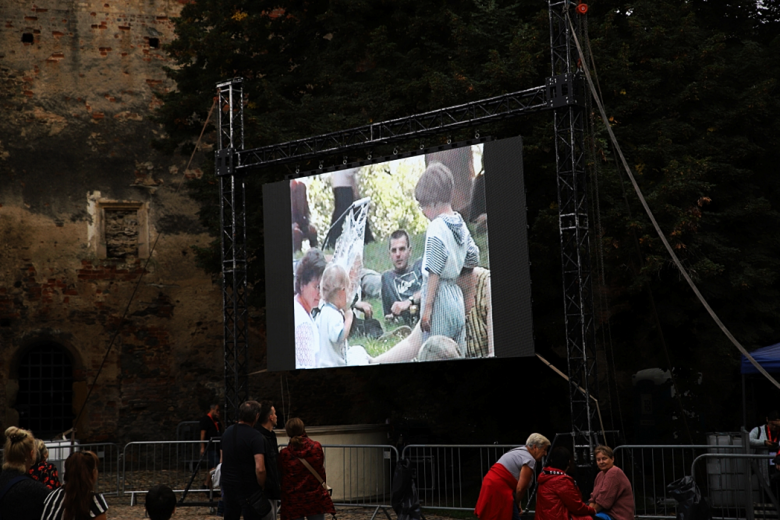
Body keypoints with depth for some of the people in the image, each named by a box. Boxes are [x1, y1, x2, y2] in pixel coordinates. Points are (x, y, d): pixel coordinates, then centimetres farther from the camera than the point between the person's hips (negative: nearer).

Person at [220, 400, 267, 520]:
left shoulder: (227, 432, 6)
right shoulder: (255, 437, -17)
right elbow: (260, 468, -24)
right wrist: (262, 486, -8)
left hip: (228, 484, 7)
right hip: (248, 488, -7)